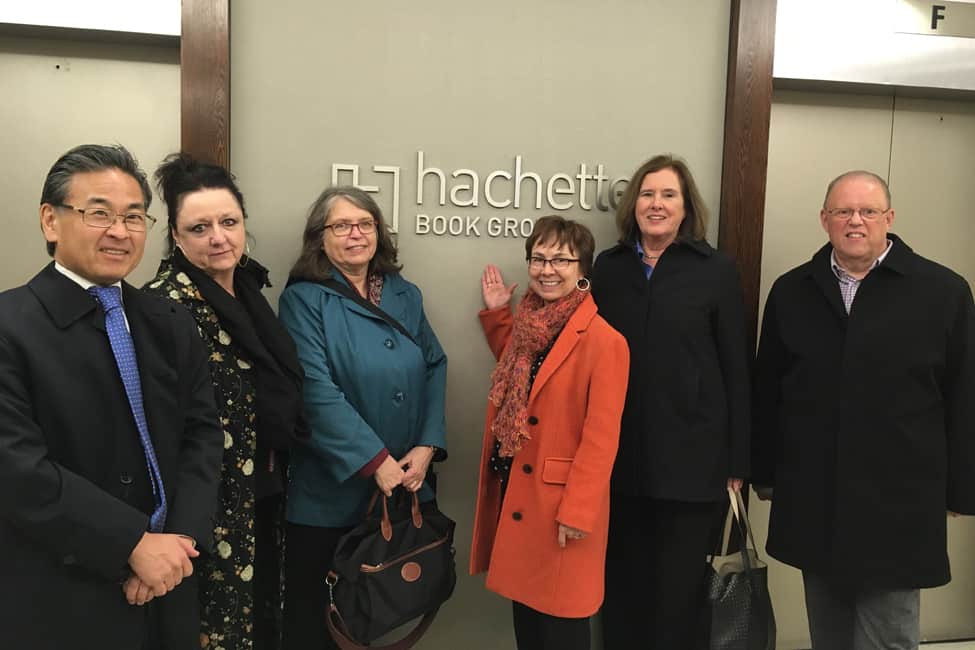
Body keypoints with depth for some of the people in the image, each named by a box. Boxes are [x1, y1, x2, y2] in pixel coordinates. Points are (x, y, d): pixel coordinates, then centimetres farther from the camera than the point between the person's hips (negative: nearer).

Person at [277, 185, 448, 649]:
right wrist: (375, 460, -20)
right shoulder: (303, 299, -7)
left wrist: (428, 444, -9)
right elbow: (316, 390, -17)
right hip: (331, 488, -4)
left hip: (403, 484, 4)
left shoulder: (405, 296, 8)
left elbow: (435, 369, 5)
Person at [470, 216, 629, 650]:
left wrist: (578, 512, -17)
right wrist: (496, 314, 16)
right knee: (524, 601, 20)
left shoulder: (604, 341, -18)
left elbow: (601, 436, -18)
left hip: (561, 501, -7)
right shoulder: (528, 323, 6)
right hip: (516, 489, 7)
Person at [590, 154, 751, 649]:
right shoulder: (608, 267, 5)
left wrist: (736, 462, -3)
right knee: (622, 586, 15)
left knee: (678, 591, 12)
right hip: (620, 456, 2)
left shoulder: (716, 270, -1)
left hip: (693, 457, -2)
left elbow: (736, 371, -2)